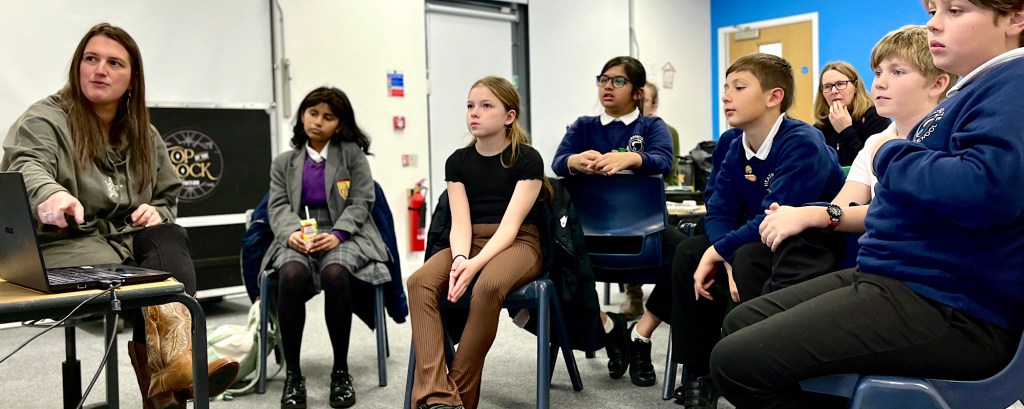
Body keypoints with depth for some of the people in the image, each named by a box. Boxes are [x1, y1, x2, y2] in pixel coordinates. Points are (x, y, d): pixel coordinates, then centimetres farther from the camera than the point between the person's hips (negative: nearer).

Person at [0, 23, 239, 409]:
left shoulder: (145, 135, 17)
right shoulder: (45, 120, 0)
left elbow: (168, 196, 25)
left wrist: (156, 212, -2)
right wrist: (51, 195, -48)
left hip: (129, 239, 5)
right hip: (65, 243, -4)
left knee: (168, 237, -30)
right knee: (140, 282, -34)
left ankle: (170, 368, -42)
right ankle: (172, 367, -30)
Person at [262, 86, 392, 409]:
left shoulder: (352, 154, 13)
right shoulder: (284, 163, 22)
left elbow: (361, 202, 2)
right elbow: (278, 206, 8)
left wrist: (337, 235, -17)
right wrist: (291, 233, -15)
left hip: (343, 235, -2)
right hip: (299, 238, 2)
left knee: (334, 274, -37)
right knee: (292, 274, -34)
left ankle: (341, 371, -22)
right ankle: (293, 374, -24)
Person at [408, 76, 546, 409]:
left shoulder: (528, 160, -4)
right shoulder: (457, 161, 9)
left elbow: (510, 224, -14)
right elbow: (460, 222, -2)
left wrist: (475, 264, -29)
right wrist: (459, 258, -24)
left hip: (517, 244, -4)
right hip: (470, 243, 4)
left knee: (487, 287, -38)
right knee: (419, 282, -27)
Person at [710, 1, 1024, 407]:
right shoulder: (977, 89, 20)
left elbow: (986, 189, -33)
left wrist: (891, 155, -14)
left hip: (950, 307, -11)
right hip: (904, 277, 11)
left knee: (738, 362, -20)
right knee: (741, 323, 13)